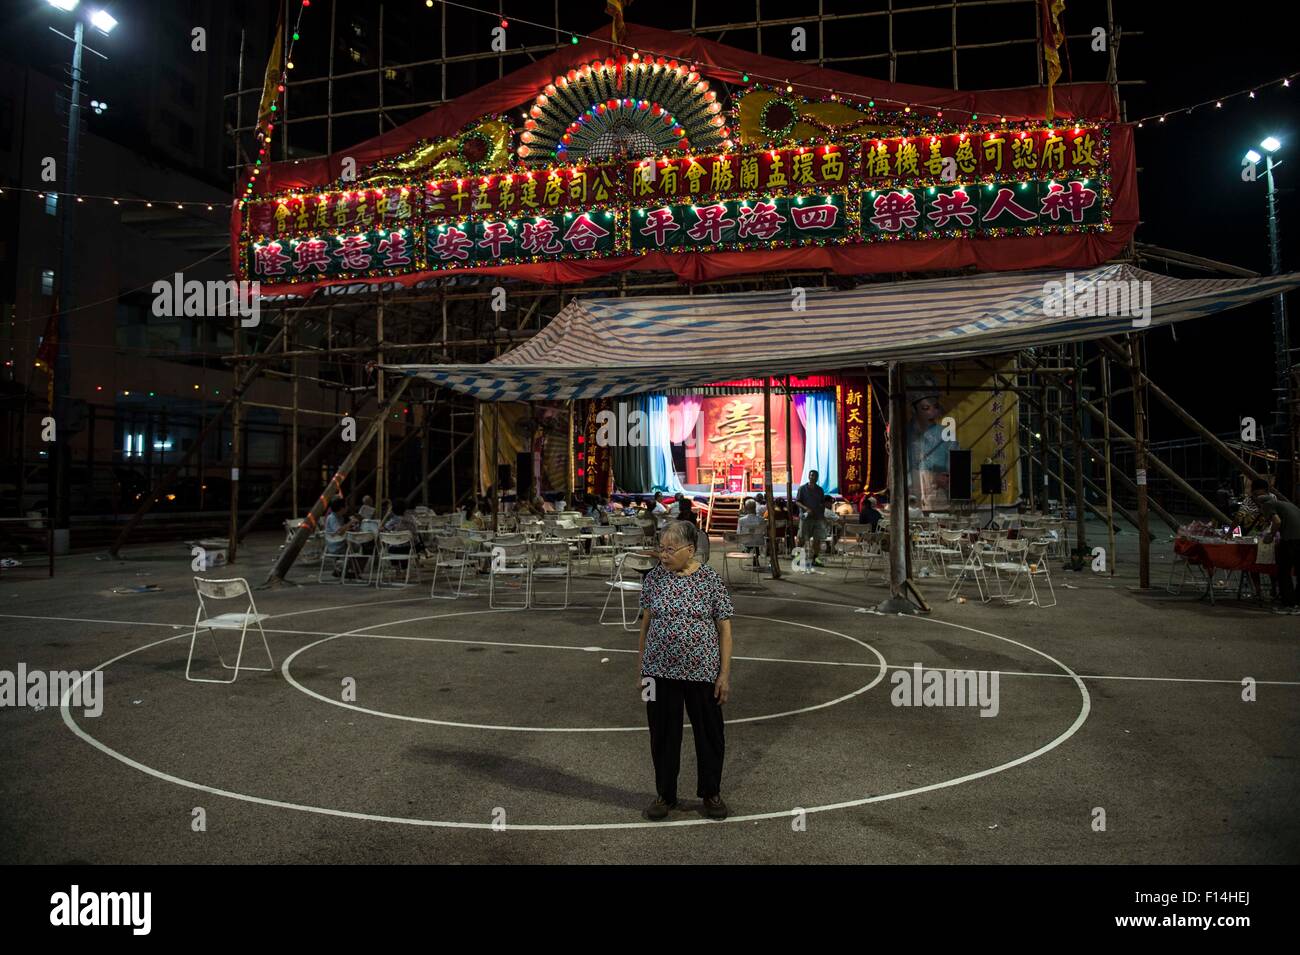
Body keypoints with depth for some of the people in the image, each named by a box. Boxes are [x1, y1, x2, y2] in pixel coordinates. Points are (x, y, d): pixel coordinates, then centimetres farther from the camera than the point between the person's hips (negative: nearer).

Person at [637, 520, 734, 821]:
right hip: (661, 672, 2)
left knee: (709, 734, 12)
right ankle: (665, 795, 32)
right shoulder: (654, 577, -1)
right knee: (663, 734, 13)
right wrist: (642, 669, 7)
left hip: (702, 672, -2)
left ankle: (711, 793, 34)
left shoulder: (710, 579, -8)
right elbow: (646, 623, 6)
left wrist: (725, 674, -7)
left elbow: (724, 629, -4)